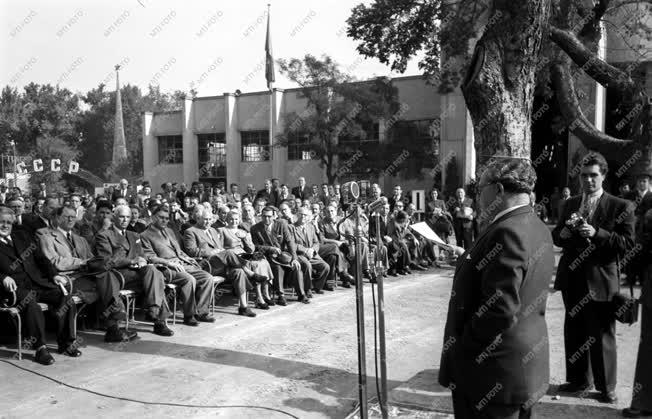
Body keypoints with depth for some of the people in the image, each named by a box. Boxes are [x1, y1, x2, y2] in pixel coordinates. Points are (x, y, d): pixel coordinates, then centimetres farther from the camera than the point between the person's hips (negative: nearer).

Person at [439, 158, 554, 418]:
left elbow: (500, 310, -27)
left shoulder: (507, 232, -23)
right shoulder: (538, 228, 7)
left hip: (494, 373, -9)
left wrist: (460, 351, -16)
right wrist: (471, 259, 13)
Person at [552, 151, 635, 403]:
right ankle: (579, 380, 31)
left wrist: (597, 233, -23)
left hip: (600, 281, -5)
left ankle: (606, 387, 22)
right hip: (572, 279, 5)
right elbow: (556, 236, 11)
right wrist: (563, 233, -12)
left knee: (602, 336, 5)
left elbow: (628, 243, -13)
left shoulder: (621, 207, -6)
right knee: (574, 332, 15)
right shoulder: (571, 204, 9)